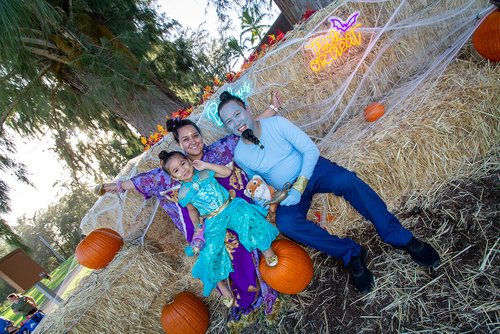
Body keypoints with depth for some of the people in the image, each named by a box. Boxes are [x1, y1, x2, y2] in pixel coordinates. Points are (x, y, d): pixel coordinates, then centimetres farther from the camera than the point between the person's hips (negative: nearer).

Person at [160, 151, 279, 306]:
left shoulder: (205, 173, 5)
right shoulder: (184, 193, 5)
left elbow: (227, 172, 1)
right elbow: (192, 210, 16)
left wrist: (206, 165, -5)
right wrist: (197, 226, 3)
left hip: (230, 207, 0)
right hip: (213, 221, 0)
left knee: (248, 216, -32)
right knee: (211, 251, -20)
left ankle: (266, 247, -14)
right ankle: (221, 284, 1)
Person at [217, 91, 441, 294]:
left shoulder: (277, 123, -10)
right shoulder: (240, 155, -2)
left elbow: (310, 150, -11)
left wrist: (299, 186, -21)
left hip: (312, 169, -1)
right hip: (287, 191, 2)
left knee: (347, 180, -32)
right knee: (285, 223, -31)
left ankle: (401, 238, -20)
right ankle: (350, 254, -19)